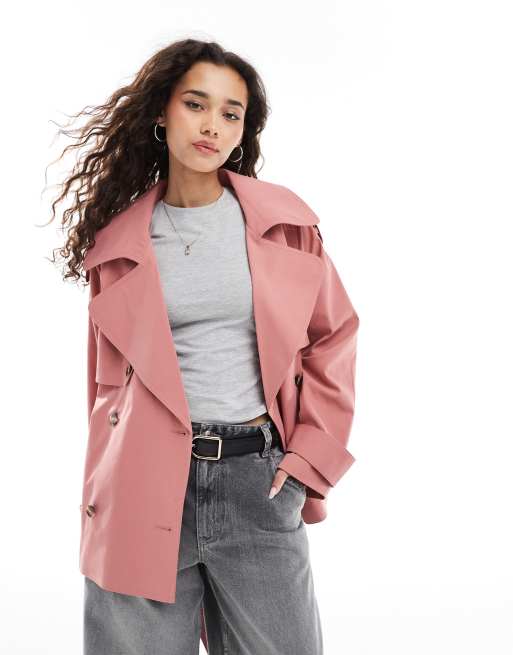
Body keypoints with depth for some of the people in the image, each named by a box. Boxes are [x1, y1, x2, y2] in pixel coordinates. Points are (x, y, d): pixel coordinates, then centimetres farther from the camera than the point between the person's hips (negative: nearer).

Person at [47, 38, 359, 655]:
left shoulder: (284, 221, 3)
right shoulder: (117, 239, 4)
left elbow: (332, 336, 11)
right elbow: (107, 381, 11)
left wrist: (312, 455, 2)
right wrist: (104, 499, 8)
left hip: (259, 484, 0)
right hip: (145, 485, 0)